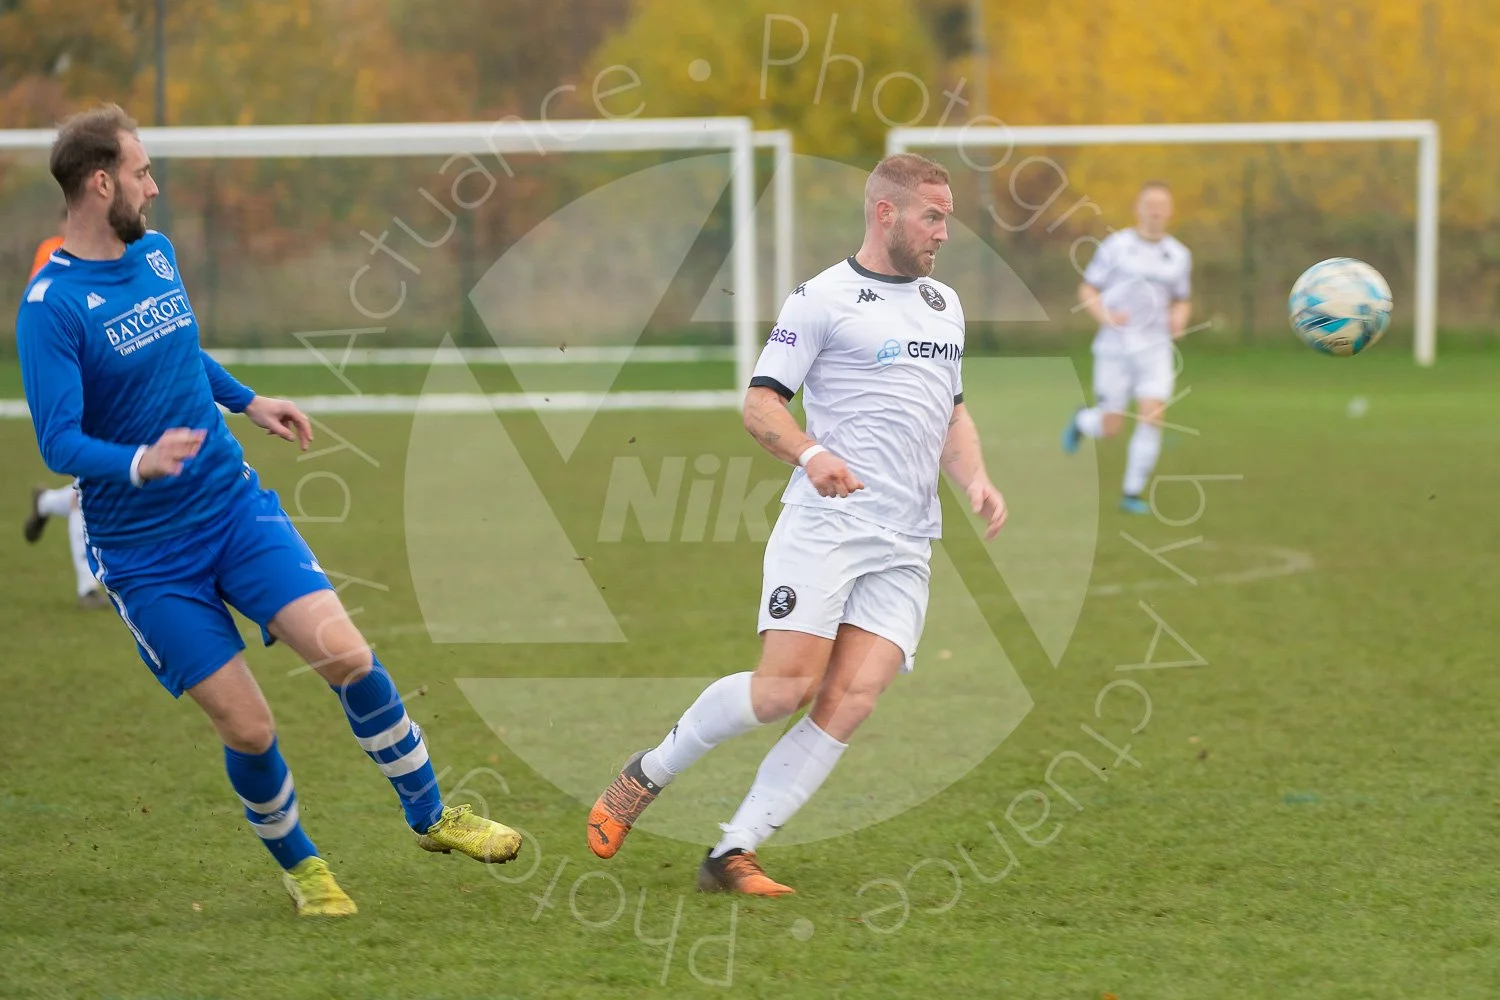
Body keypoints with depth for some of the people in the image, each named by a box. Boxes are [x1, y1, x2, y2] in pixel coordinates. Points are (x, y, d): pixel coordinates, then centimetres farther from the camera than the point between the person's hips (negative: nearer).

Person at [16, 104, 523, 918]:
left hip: (235, 505, 5)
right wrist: (140, 461, -38)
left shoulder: (157, 254, 6)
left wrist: (248, 402, 26)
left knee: (344, 652, -13)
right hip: (145, 552, -5)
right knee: (248, 730, -5)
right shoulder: (51, 306, -16)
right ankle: (297, 864, 22)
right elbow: (59, 444, -22)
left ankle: (431, 814, 6)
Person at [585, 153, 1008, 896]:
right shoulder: (823, 299, -3)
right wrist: (811, 454, -23)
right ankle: (647, 773, 10)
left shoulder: (944, 305, 19)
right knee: (786, 686, -16)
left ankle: (732, 854, -5)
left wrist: (975, 480, 10)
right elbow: (760, 403, -4)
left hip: (906, 548, 6)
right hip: (823, 527, -6)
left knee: (850, 701, -9)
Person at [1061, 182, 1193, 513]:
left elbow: (1182, 301, 18)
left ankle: (1132, 494, -2)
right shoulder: (1115, 246, -4)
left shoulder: (1179, 256, 6)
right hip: (1115, 347, -2)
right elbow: (1087, 290, 0)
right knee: (1110, 428, 2)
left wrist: (1179, 319, -5)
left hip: (1155, 349, 2)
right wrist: (1106, 316, -19)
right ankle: (1082, 421, 39)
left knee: (1152, 419, -14)